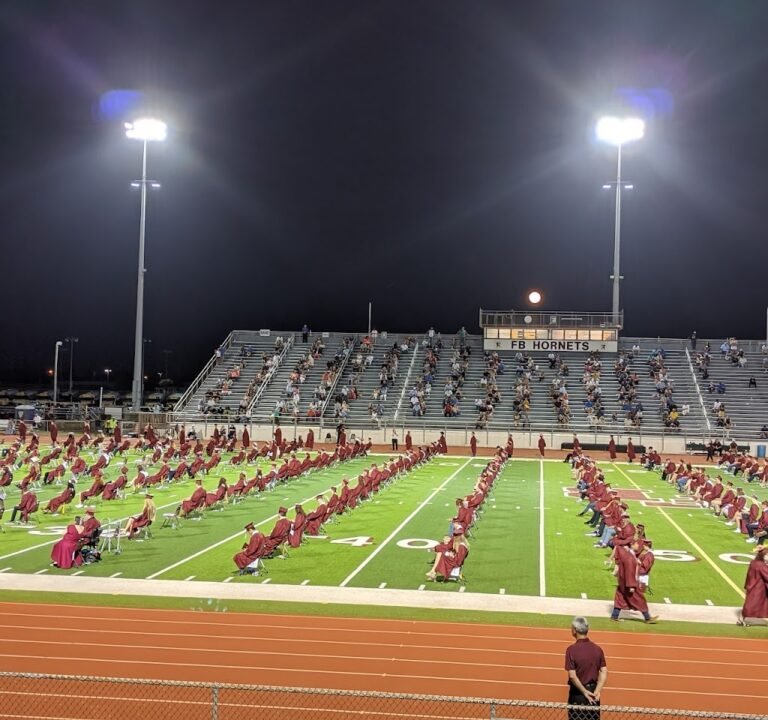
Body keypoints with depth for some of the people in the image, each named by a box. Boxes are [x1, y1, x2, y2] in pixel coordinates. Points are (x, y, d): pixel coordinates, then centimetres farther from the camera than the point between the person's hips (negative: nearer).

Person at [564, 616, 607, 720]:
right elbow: (604, 672, -5)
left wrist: (584, 692, -11)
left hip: (578, 693, -4)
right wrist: (597, 691, -10)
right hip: (593, 690, 4)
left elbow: (572, 676, -17)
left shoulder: (572, 649, -14)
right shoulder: (597, 649, -1)